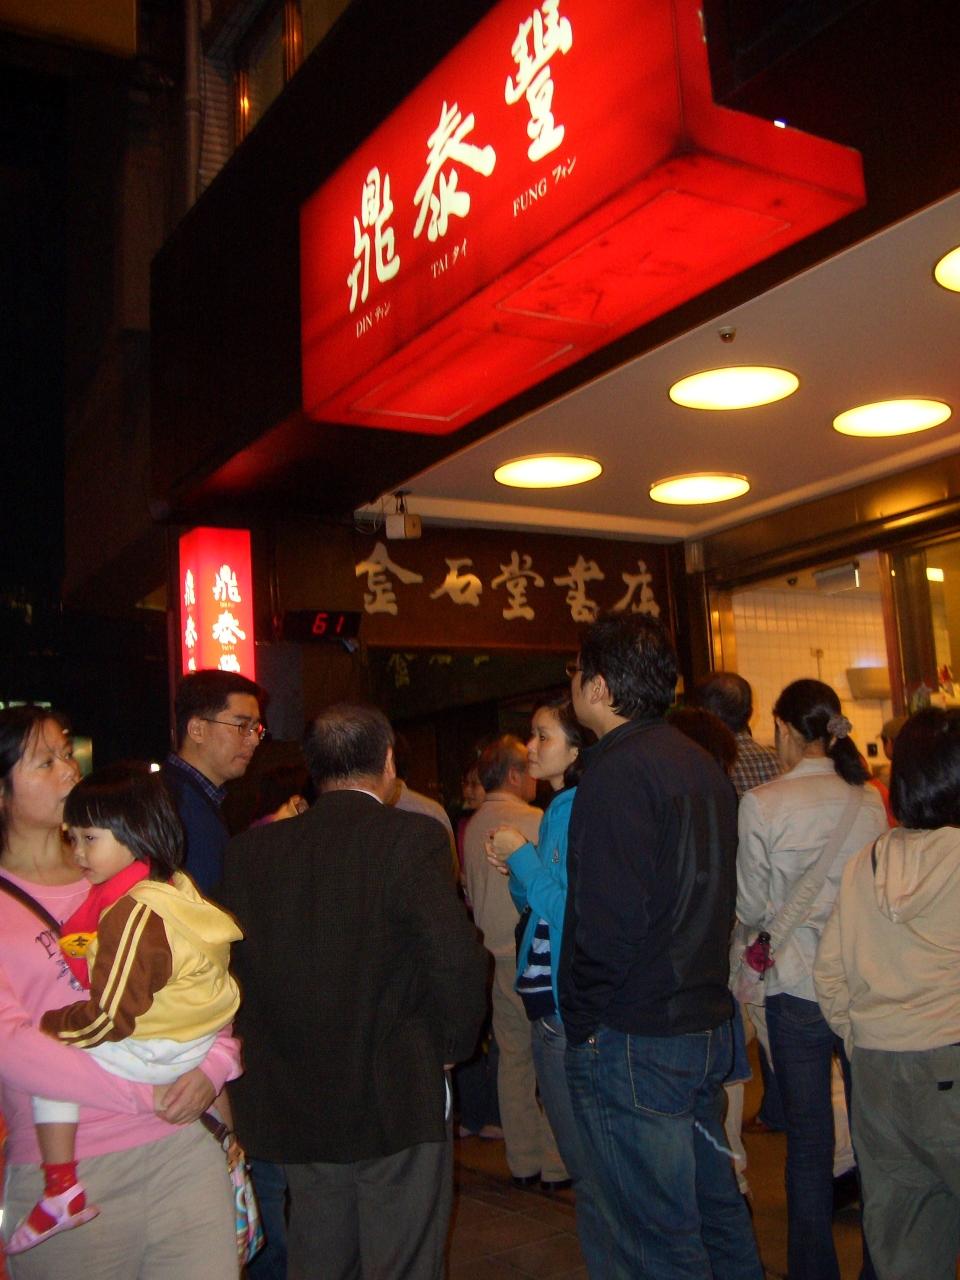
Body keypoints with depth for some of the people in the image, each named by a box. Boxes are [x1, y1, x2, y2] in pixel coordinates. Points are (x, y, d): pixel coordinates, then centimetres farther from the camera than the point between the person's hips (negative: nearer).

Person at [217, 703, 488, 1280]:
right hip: (396, 1100, -5)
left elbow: (231, 962, 0)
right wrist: (452, 1046, -3)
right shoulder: (413, 837, -14)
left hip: (293, 1105, 5)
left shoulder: (252, 849, 0)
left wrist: (279, 1056, 11)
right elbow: (457, 959, -20)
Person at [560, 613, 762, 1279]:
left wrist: (583, 1021, -11)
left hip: (633, 1042, -9)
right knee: (716, 1206, 21)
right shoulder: (702, 763, 9)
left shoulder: (617, 773, -18)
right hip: (709, 1025, 9)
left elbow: (607, 919, -23)